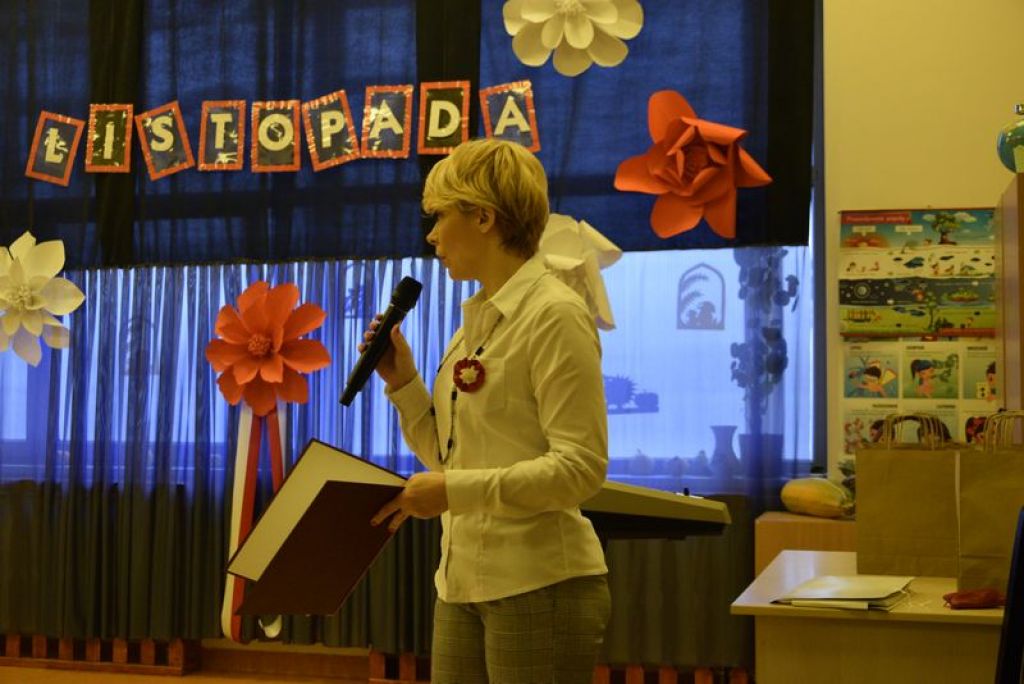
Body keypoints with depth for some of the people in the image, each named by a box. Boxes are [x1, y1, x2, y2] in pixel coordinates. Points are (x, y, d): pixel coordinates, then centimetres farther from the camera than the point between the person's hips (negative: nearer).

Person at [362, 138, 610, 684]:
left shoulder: (555, 316, -12)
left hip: (540, 586, -8)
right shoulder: (477, 320, 12)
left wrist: (456, 491, -23)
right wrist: (403, 384, 4)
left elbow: (581, 468, -18)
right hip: (463, 583, 8)